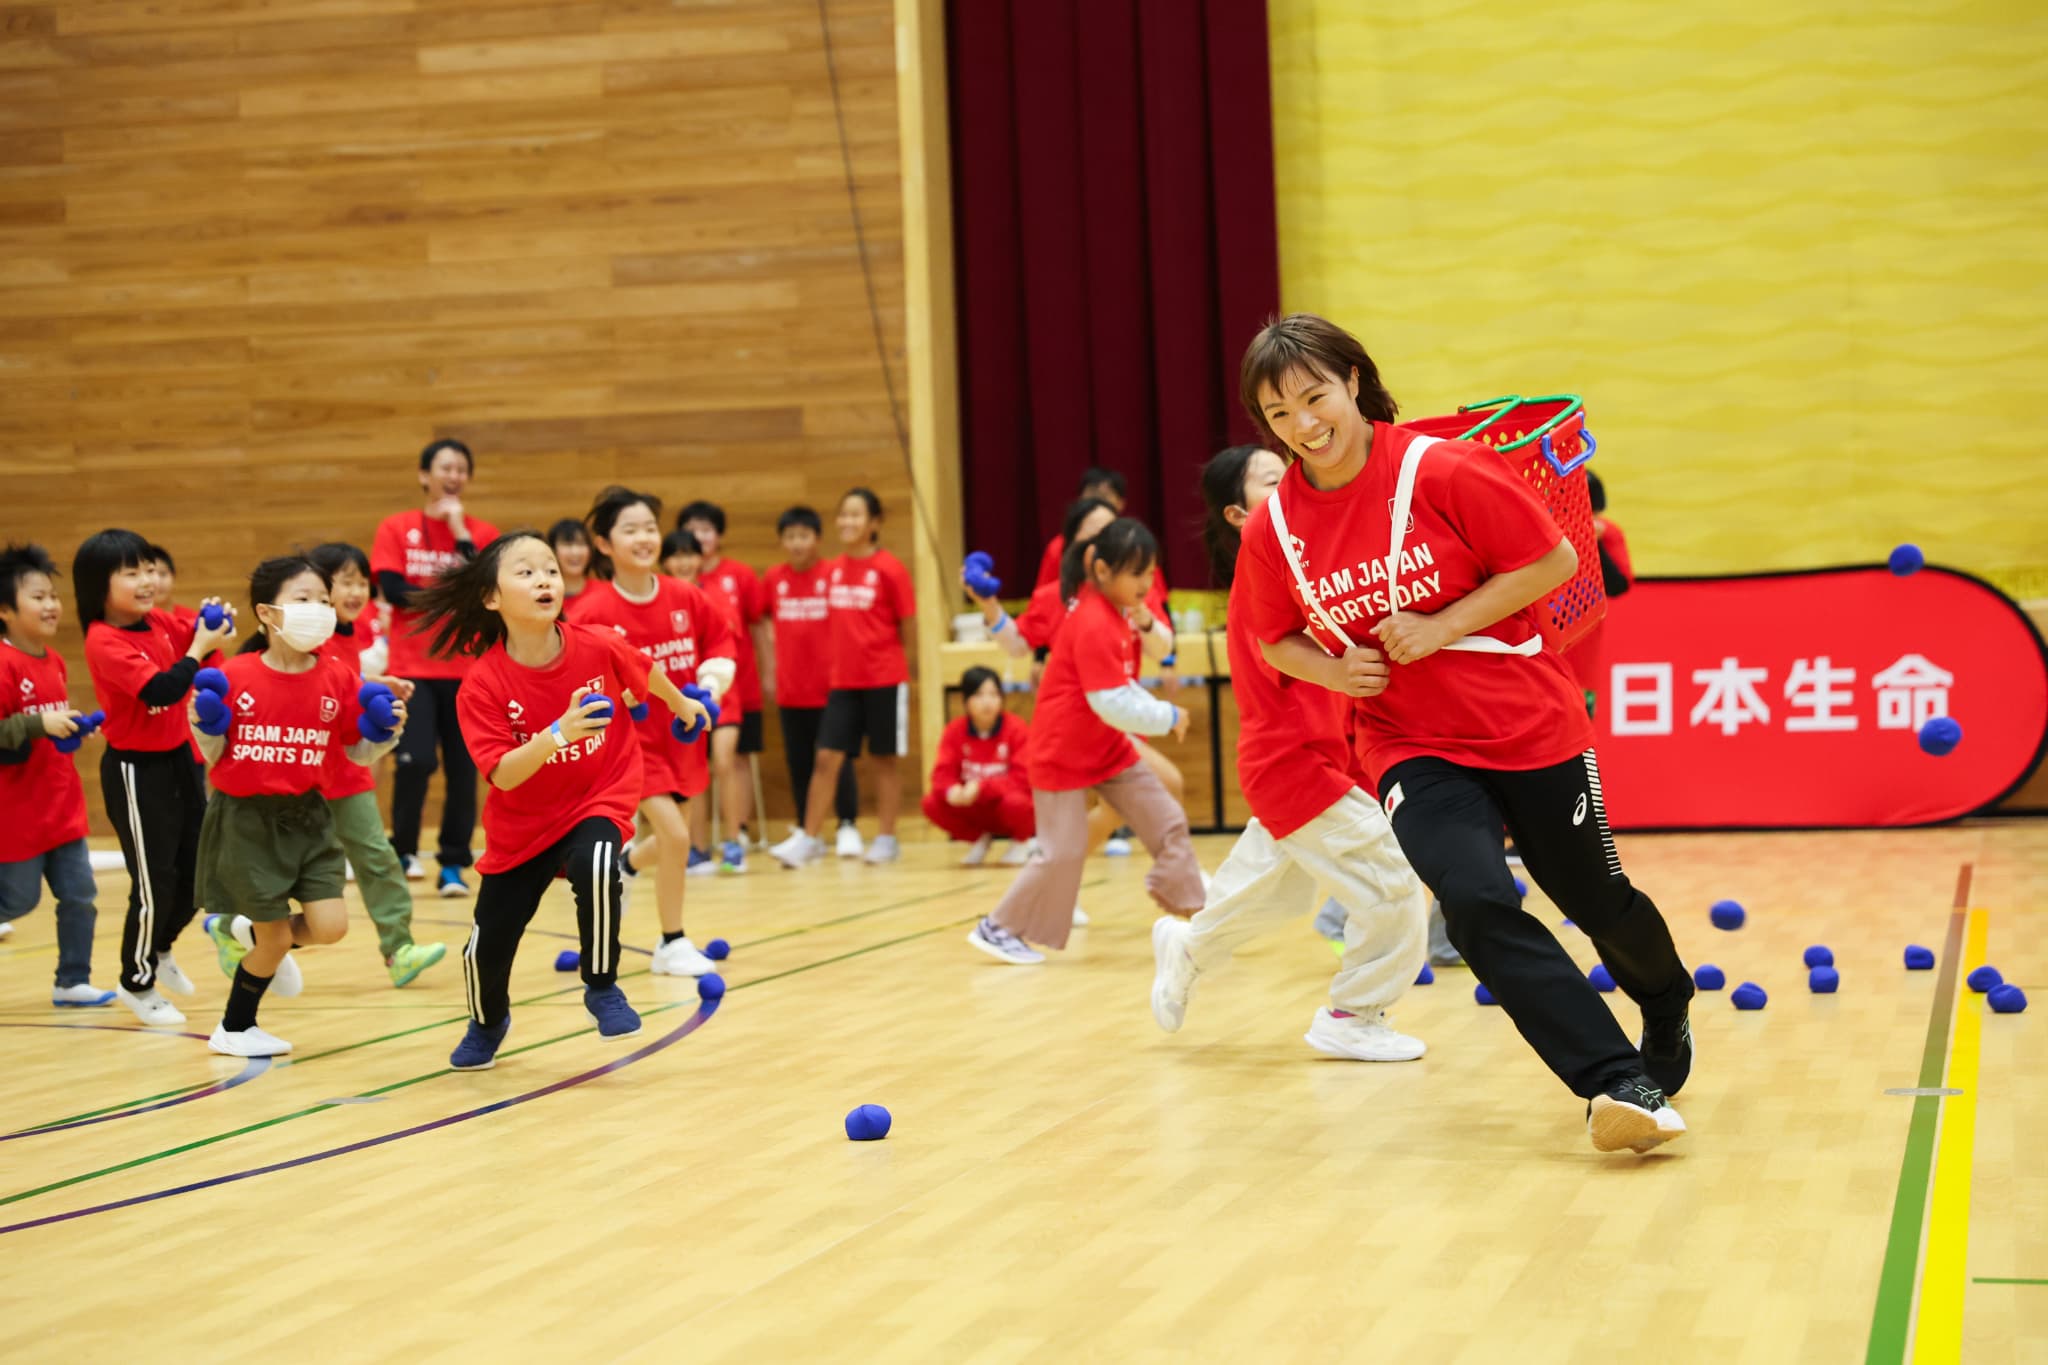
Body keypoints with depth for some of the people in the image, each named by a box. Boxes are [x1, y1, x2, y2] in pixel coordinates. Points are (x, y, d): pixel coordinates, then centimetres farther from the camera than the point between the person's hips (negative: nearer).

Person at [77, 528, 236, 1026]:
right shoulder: (104, 642, -21)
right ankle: (138, 982, 20)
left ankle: (160, 949, 42)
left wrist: (210, 623, -5)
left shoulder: (159, 622, 1)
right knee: (154, 882, 0)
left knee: (198, 873, 16)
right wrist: (199, 649, -21)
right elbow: (161, 690, -30)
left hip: (178, 757, 8)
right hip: (136, 770, -8)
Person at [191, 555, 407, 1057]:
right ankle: (234, 1029, 29)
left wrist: (388, 732, -14)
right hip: (245, 820, -4)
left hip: (307, 817, 4)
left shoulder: (338, 677, -4)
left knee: (330, 926, -7)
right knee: (277, 939, 2)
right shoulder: (234, 677, -12)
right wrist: (204, 727, -22)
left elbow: (360, 753, 5)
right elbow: (213, 756, -2)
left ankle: (246, 934, 27)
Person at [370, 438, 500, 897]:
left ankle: (454, 864, 12)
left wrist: (459, 530, -10)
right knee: (416, 760, -13)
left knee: (463, 767, 0)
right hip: (414, 666, -2)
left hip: (467, 668, 2)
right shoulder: (396, 529, 4)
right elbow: (393, 589, -7)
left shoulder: (482, 532, 7)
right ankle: (403, 851, 8)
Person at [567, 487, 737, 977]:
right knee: (675, 833, -16)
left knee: (670, 842, 15)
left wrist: (711, 684, -6)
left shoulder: (686, 598, -6)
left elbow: (720, 639, 9)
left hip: (680, 734, 5)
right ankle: (673, 945, 1)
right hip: (629, 736, -5)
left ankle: (621, 864, 51)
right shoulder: (593, 611, -17)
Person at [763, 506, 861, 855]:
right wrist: (770, 669, 8)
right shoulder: (774, 579, 3)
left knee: (837, 758, -2)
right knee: (799, 762, 8)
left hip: (831, 685, -3)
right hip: (790, 689, 3)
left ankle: (848, 827, 6)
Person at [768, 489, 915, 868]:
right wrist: (838, 665, 8)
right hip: (843, 681, 4)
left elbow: (908, 628, -2)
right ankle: (808, 838, 5)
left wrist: (896, 669, 6)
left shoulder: (890, 569, -8)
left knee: (884, 759, 5)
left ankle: (886, 838, 13)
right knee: (826, 757, 0)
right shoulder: (833, 570, 7)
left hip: (884, 680, -4)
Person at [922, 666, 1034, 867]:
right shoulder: (955, 732, -6)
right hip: (975, 814, 3)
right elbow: (943, 773, -9)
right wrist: (951, 790, -35)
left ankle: (1021, 843, 0)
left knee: (1015, 802, -38)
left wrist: (981, 788, -34)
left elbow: (1022, 779, -21)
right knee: (932, 802, -21)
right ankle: (978, 839, 7)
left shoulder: (1017, 730, -15)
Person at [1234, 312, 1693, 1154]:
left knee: (1597, 902, 14)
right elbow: (1275, 639, 12)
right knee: (1477, 904, -24)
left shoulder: (1442, 471, -16)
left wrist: (1439, 629, -19)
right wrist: (1334, 670, -10)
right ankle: (1618, 1085, -21)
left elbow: (1553, 559, -12)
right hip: (1410, 747, 2)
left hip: (1528, 727, -2)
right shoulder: (1272, 530, -4)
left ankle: (1668, 1011, 48)